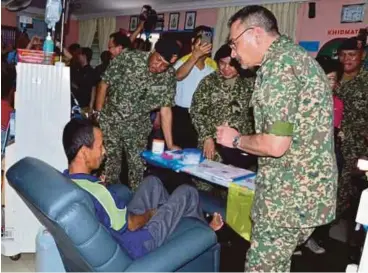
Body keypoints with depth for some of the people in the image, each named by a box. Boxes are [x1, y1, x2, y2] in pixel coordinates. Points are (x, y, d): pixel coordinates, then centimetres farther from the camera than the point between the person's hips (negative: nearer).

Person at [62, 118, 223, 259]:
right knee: (187, 193, 3)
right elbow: (131, 225, -21)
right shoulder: (96, 191, -37)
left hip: (120, 223, 8)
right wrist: (150, 214, -3)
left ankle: (178, 217, 39)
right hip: (138, 244, -8)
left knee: (151, 182, 20)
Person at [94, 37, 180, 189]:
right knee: (109, 163, 3)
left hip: (138, 127, 2)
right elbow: (104, 83, -9)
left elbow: (165, 109, -6)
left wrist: (170, 144, -8)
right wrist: (98, 115, -9)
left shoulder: (169, 76, -10)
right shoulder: (128, 58, -19)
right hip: (110, 121, -2)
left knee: (138, 167, 9)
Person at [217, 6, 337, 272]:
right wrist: (250, 140, 17)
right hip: (307, 186, 10)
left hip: (290, 193, -10)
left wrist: (236, 140, -7)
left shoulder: (278, 65, -18)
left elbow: (276, 145, -24)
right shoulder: (294, 54, 13)